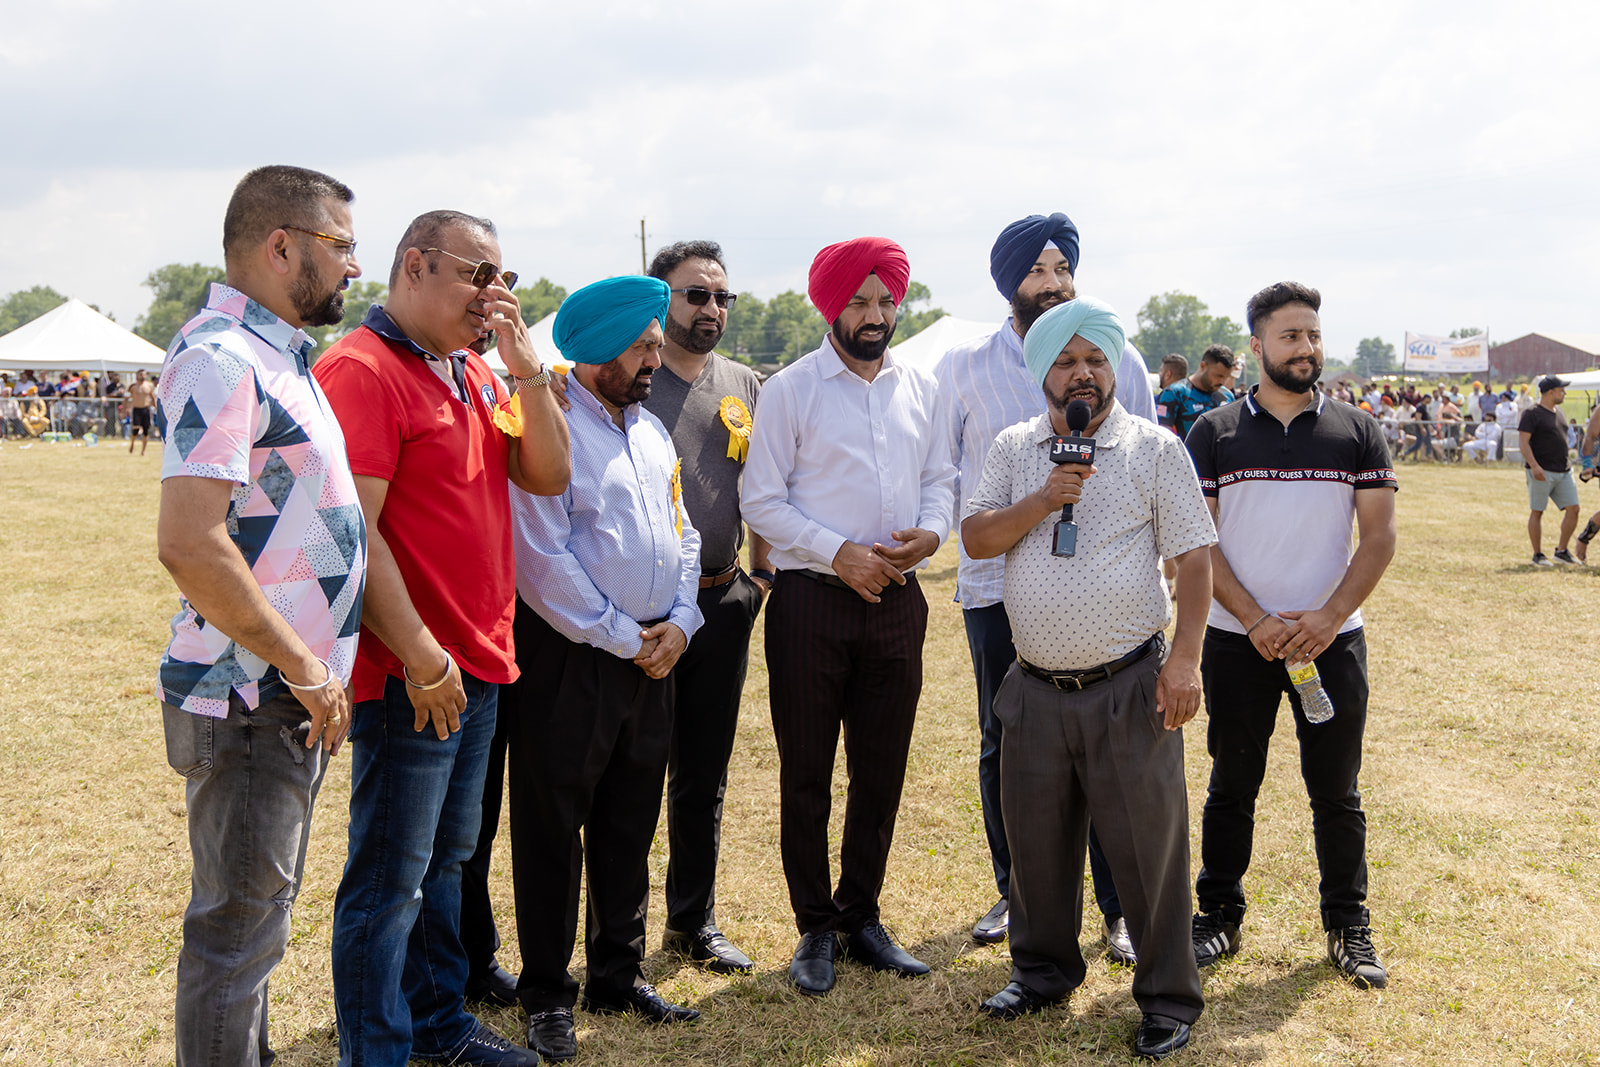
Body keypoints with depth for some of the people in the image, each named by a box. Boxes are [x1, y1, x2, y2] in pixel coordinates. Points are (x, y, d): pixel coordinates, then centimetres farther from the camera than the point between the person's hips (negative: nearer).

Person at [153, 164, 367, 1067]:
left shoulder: (280, 358, 13)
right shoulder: (222, 360, -18)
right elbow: (189, 543, -27)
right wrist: (301, 664, -20)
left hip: (294, 699, 10)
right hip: (247, 704, -10)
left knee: (261, 912, 21)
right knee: (239, 929, 2)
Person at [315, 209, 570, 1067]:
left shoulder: (474, 373, 13)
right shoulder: (361, 370, -14)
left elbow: (547, 476, 9)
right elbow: (352, 530, -20)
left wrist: (526, 367, -3)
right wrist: (420, 656, -19)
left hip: (478, 662, 9)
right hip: (413, 675, -9)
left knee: (445, 859, 20)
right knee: (391, 880, 1)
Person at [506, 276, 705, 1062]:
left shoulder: (651, 431, 14)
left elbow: (682, 535, 17)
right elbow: (545, 562, -17)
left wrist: (677, 622, 1)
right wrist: (625, 640, -12)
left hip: (652, 655, 7)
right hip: (571, 656, -7)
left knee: (630, 822, 16)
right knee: (553, 827, 4)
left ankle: (619, 975, 30)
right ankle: (548, 996, 17)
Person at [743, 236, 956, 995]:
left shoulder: (920, 388, 10)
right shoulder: (790, 389, -3)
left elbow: (940, 476, 15)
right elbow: (761, 500, -7)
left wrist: (931, 530, -7)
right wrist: (839, 554, -16)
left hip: (896, 597, 4)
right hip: (811, 597, -4)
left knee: (882, 769, 11)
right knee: (807, 773, 5)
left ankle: (861, 916, 26)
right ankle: (816, 930, 18)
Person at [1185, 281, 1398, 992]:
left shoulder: (1356, 433, 5)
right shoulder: (1213, 434, 1)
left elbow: (1379, 538, 1)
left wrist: (1326, 619, -13)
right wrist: (1256, 621, -13)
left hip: (1332, 639, 1)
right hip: (1237, 640, 0)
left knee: (1336, 791, 8)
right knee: (1232, 785, 9)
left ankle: (1348, 926, 22)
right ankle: (1220, 915, 22)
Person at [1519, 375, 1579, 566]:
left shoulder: (1558, 411, 16)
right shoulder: (1532, 414, -9)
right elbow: (1523, 442, -15)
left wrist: (1567, 467, 23)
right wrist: (1534, 466, -26)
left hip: (1563, 471, 8)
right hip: (1541, 472, -8)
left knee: (1573, 509, 2)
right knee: (1537, 512, -1)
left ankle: (1562, 551, 13)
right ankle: (1538, 555, 7)